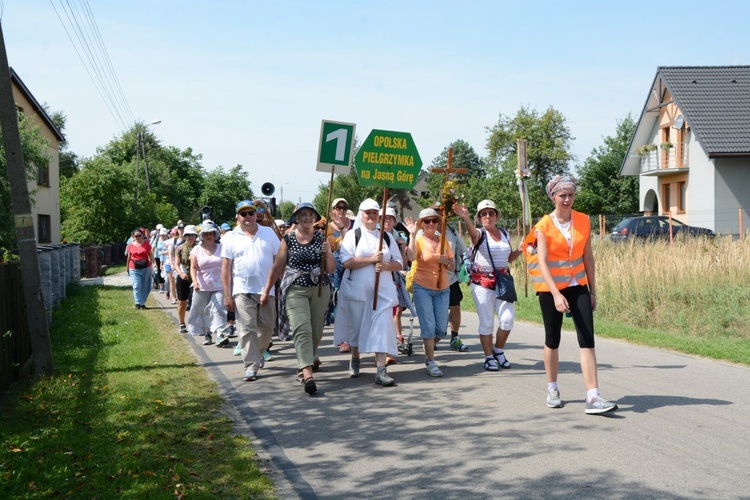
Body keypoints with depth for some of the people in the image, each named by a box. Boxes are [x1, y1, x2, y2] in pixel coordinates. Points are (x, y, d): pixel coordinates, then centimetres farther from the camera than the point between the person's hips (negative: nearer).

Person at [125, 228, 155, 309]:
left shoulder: (146, 243, 2)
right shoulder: (130, 245, 4)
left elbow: (151, 254, 6)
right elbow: (129, 257, 13)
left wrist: (152, 262, -5)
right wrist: (127, 268, 17)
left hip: (146, 268, 1)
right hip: (134, 269, -1)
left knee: (145, 286, 4)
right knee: (136, 286, -10)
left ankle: (142, 303, 15)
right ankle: (137, 303, -6)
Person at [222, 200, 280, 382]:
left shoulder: (269, 233, 7)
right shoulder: (232, 238, 3)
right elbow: (226, 268, 1)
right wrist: (227, 295, -5)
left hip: (267, 290, 2)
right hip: (242, 291, -2)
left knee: (267, 327, 10)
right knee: (247, 329, -6)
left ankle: (258, 352, 35)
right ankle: (251, 366, -3)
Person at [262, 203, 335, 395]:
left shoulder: (322, 238, 8)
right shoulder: (288, 240, 3)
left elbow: (331, 269, 7)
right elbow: (277, 268, 9)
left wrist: (328, 253, -11)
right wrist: (266, 291, 11)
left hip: (320, 290, 3)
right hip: (295, 290, -3)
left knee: (316, 332, 6)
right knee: (302, 330, -17)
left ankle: (303, 367, 26)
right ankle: (307, 374, -27)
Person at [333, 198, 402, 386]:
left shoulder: (387, 237, 12)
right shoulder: (352, 235, 1)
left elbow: (398, 263, 9)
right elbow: (347, 262, -12)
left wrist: (385, 266, -11)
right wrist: (371, 259, -17)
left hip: (382, 290, 2)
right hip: (356, 289, -2)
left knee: (382, 326, -9)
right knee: (357, 326, 8)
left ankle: (381, 370, -12)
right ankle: (355, 360, 33)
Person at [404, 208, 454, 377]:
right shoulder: (418, 240, -5)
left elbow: (452, 266, 12)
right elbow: (411, 257, -26)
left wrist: (446, 262, -10)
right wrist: (412, 235, -28)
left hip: (442, 289, 4)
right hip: (422, 288, -4)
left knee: (441, 329, 4)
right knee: (428, 326, -7)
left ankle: (428, 354, 29)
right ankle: (431, 363, 3)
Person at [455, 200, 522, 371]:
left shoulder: (504, 233, 10)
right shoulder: (480, 234, -6)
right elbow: (472, 231, -32)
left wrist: (520, 250, 0)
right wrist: (466, 218, -53)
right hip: (482, 282, -4)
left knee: (508, 318, -5)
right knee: (486, 322, -2)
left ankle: (498, 351, 17)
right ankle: (489, 357, 11)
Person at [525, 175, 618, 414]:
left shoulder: (583, 221, 2)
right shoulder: (544, 226, -10)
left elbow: (588, 257, 8)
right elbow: (542, 263, -19)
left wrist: (593, 290, 6)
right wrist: (556, 294, -29)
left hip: (578, 286, 3)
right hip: (551, 288, -3)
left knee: (587, 339, -8)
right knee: (553, 339, 10)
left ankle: (593, 397, -12)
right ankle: (552, 390, 28)